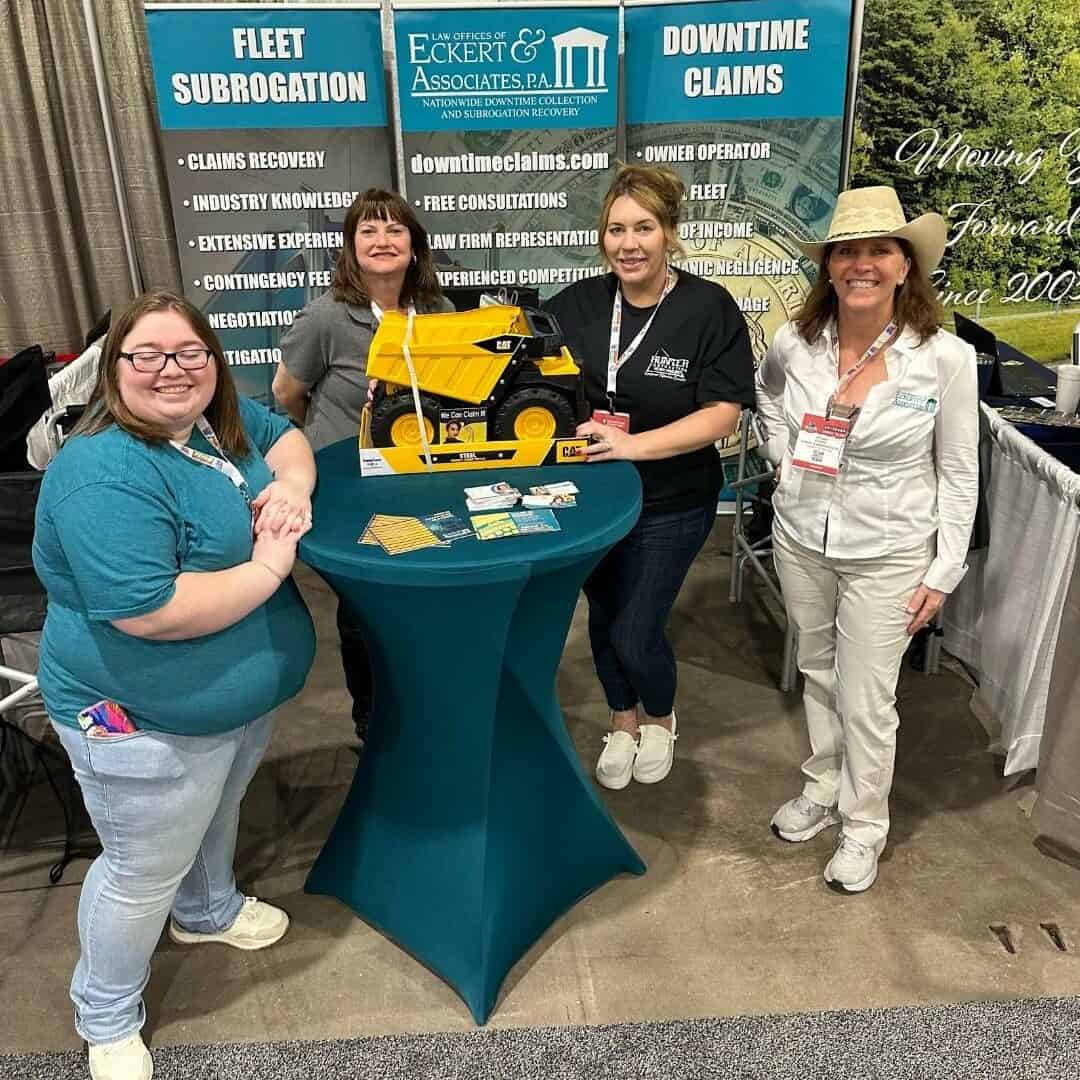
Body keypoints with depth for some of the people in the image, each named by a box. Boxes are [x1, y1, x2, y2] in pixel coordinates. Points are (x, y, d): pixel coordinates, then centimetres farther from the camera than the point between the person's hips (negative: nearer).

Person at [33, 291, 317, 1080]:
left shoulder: (220, 418, -3)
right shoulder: (104, 474, -30)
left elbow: (287, 437, 13)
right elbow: (150, 611, -37)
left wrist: (292, 485, -10)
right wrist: (268, 569, -26)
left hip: (248, 691, 8)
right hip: (149, 719, -8)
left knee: (217, 814, 31)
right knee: (145, 870, 12)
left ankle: (208, 910, 61)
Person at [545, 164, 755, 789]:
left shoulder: (710, 309, -13)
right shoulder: (578, 305, -1)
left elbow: (722, 414, -18)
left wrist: (634, 445, -28)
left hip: (671, 505, -4)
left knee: (635, 633, -1)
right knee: (603, 619, 17)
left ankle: (661, 718, 34)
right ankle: (624, 720, 45)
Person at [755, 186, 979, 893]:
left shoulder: (946, 358, -16)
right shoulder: (796, 342, -8)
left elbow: (959, 475, -8)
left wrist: (944, 571, -8)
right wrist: (785, 458, 4)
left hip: (888, 554, -3)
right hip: (802, 539, 4)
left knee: (867, 699, 6)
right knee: (819, 672, 21)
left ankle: (864, 826, 29)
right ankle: (823, 788, 44)